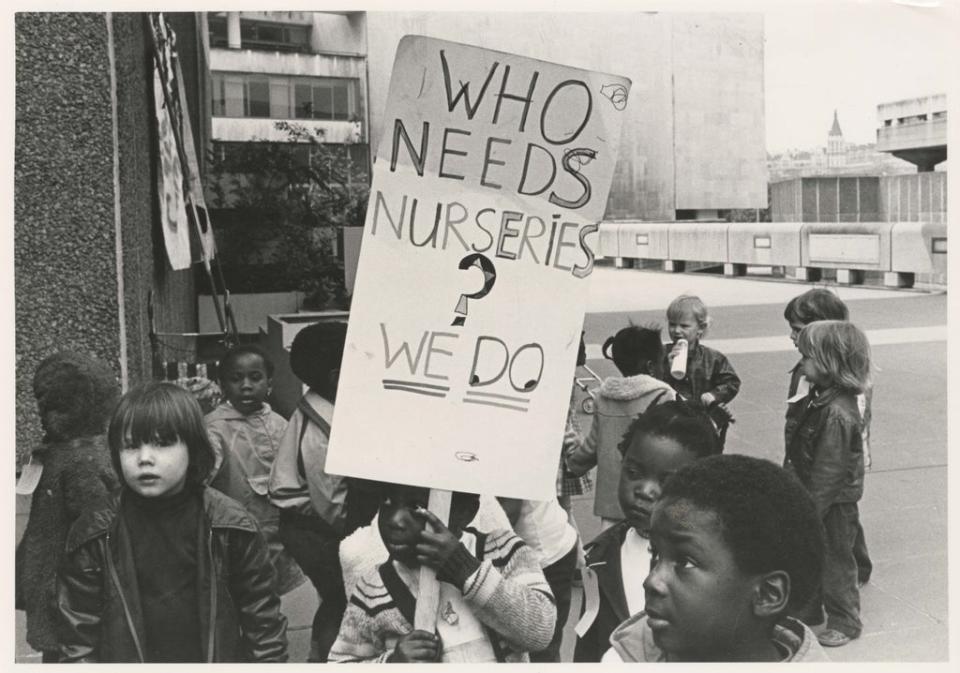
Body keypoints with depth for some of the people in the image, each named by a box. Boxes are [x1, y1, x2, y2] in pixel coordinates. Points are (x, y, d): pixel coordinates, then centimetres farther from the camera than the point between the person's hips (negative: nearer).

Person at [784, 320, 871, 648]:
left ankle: (845, 622, 31)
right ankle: (808, 609, 42)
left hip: (833, 504, -9)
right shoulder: (820, 397, -1)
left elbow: (827, 473, -27)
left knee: (834, 562, 11)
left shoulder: (837, 414, -32)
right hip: (813, 497, 9)